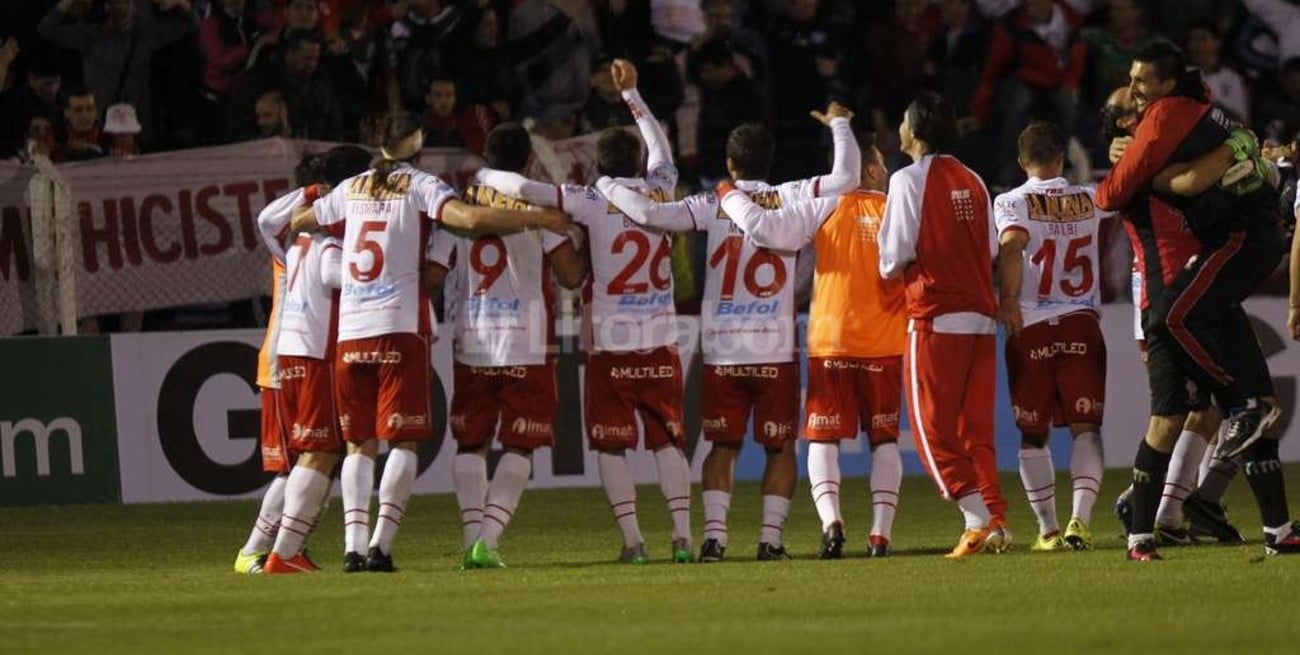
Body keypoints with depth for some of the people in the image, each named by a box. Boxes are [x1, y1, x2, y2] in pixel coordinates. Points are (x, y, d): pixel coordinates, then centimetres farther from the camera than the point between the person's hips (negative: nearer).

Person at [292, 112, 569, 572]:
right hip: (400, 327, -4)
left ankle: (354, 546, -3)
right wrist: (538, 219, -10)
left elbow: (296, 222, 28)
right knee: (403, 442, -1)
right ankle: (380, 546, -12)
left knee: (359, 444, 9)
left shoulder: (351, 189, 14)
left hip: (350, 330, 4)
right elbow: (470, 219, -16)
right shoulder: (420, 186, 0)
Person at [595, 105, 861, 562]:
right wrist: (839, 124, 11)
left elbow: (648, 213, -11)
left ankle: (713, 533, 0)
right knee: (780, 447, 9)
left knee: (723, 444, 11)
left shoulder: (713, 205, -1)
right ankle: (771, 537, 1)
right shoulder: (789, 199, -2)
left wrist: (606, 186, 7)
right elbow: (845, 177, -5)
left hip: (722, 353, 1)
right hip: (775, 351, -1)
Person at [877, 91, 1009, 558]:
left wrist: (892, 266, 13)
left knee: (933, 431, -1)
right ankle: (995, 520, 2)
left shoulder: (909, 181, -7)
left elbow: (893, 259, -8)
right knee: (976, 432, 10)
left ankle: (978, 520, -12)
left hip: (936, 320, -6)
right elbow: (991, 252, 13)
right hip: (981, 318, 6)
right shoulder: (972, 182, 12)